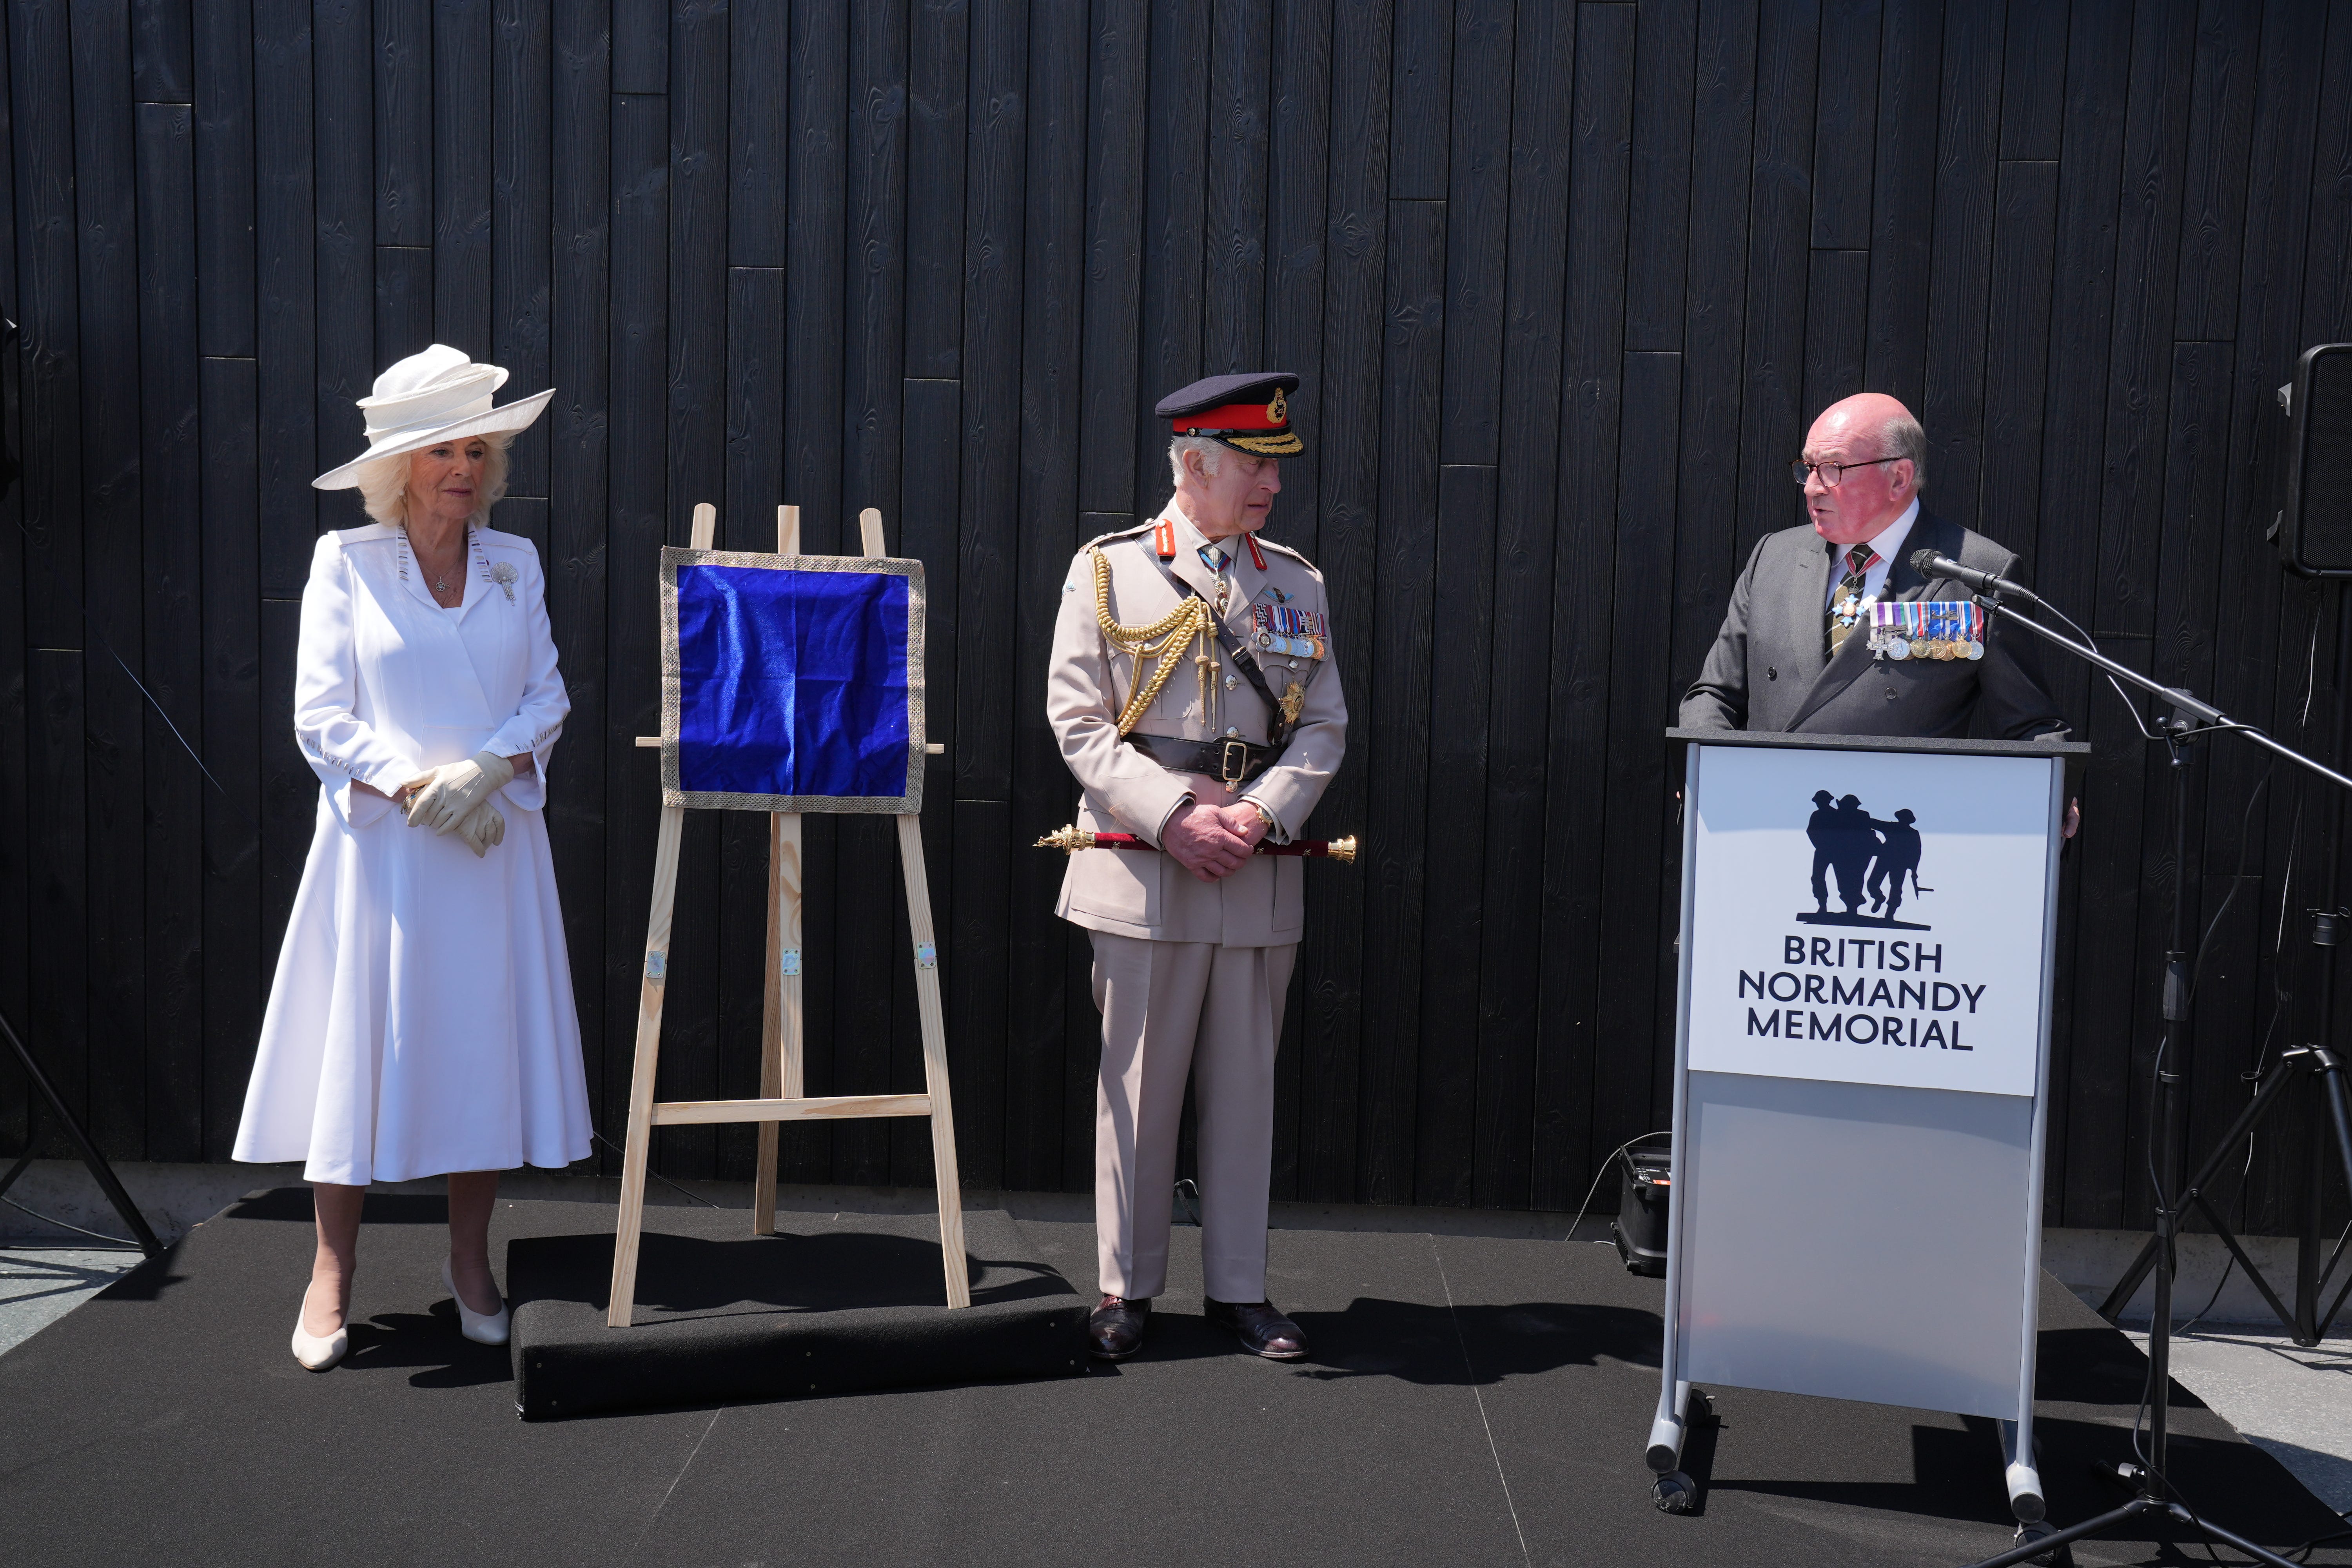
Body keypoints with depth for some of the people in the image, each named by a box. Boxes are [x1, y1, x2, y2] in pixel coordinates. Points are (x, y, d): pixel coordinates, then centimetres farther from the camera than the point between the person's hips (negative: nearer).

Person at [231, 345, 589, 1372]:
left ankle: (469, 1260, 19)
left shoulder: (514, 564, 9)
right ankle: (333, 1273, 13)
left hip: (494, 837, 3)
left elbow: (548, 696, 6)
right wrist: (414, 787, -15)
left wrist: (487, 770, -12)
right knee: (359, 1042, 1)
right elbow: (321, 718, -3)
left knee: (487, 1041, 5)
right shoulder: (345, 563, 1)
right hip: (378, 839, -2)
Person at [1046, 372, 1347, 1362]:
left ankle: (1238, 1287, 21)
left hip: (1261, 875, 3)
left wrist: (1261, 813, -9)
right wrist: (1174, 817, -13)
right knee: (1138, 1083, 5)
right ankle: (1126, 1288, 19)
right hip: (1143, 871, -3)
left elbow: (1324, 725, 9)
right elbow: (1078, 721, -3)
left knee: (1245, 1084, 9)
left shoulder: (1296, 584, 11)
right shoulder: (1108, 571, 1)